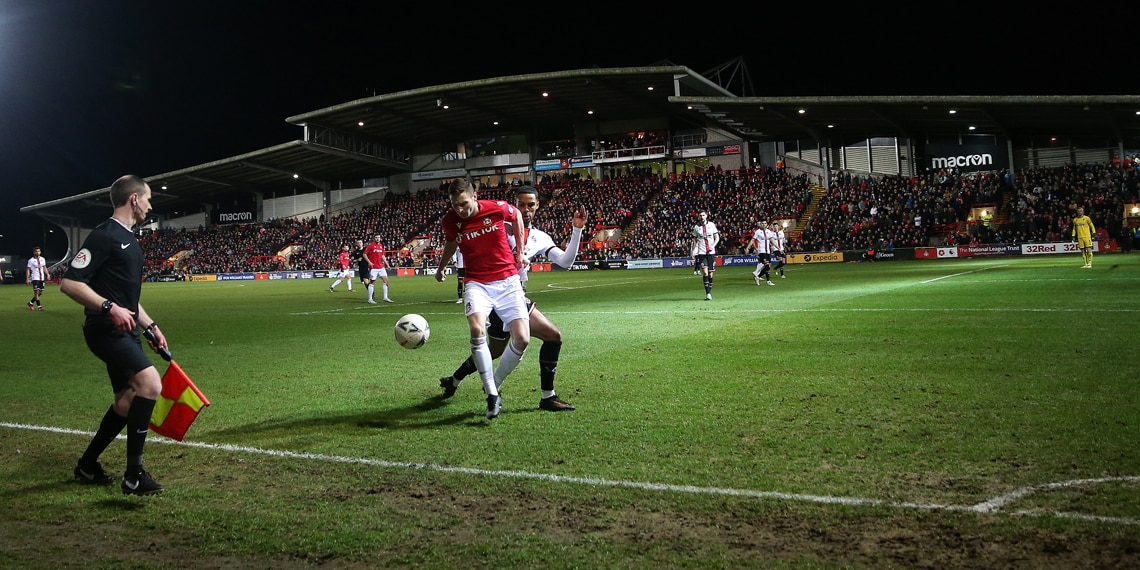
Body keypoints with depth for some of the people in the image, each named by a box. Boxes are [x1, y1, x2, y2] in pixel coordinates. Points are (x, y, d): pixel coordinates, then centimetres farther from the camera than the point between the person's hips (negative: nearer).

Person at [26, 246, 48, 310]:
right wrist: (27, 279, -8)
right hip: (35, 278, -5)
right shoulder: (31, 260, -3)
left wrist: (47, 275, 5)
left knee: (40, 292, 7)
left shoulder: (42, 259, 11)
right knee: (36, 292, -9)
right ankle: (39, 306, -8)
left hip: (42, 278, 5)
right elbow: (28, 270, -2)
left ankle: (31, 303, 24)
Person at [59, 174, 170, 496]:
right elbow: (69, 283, -19)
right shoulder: (104, 235, -12)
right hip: (106, 331, -11)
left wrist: (150, 326, 22)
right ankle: (134, 475, -19)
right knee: (150, 383, -23)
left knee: (128, 401, 14)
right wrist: (110, 307, -27)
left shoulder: (128, 239, 18)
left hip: (125, 332, 11)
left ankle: (87, 466, 30)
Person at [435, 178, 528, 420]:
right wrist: (441, 268, 35)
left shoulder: (497, 208, -11)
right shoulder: (449, 220, -5)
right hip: (476, 282, 0)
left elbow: (516, 217, 13)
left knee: (522, 339, -12)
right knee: (477, 330, -29)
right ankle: (492, 395, -16)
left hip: (508, 281, 0)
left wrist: (520, 252, 14)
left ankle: (494, 385, 13)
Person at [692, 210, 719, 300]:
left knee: (710, 273, 3)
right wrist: (693, 251, 3)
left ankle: (710, 292, 16)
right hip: (701, 252, -1)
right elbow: (695, 240, 14)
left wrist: (713, 246, -12)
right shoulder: (696, 227, 6)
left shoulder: (711, 225, 4)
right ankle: (707, 293, -16)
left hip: (711, 252, 1)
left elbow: (717, 237, 5)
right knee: (705, 272, -14)